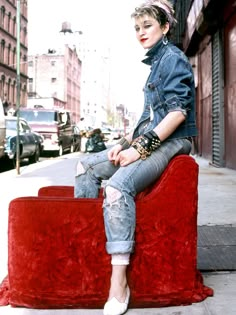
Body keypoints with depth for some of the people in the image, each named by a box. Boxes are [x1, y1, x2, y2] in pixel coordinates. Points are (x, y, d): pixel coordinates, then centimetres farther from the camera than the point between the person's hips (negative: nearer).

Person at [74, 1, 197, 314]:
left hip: (171, 141, -10)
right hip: (148, 138, 10)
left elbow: (179, 111, -19)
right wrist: (127, 142, 8)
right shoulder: (157, 61, 20)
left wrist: (140, 148, -22)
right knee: (87, 167, 3)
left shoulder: (173, 57, -7)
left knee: (118, 185, -33)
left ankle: (119, 285, -33)